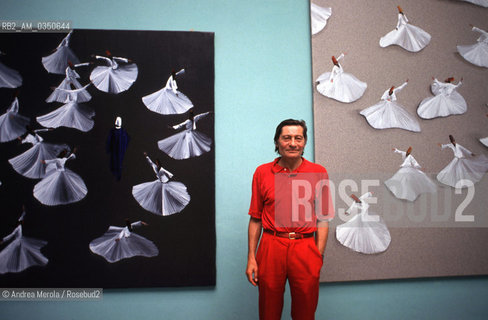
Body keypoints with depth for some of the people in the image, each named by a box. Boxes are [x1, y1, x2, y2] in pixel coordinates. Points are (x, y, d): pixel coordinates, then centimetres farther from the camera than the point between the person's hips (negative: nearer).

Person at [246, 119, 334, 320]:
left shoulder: (318, 172, 3)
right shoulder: (262, 172, 4)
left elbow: (323, 218, 4)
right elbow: (255, 218, 6)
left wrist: (319, 255, -3)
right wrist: (251, 257, 2)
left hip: (305, 248, 0)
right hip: (271, 247, 1)